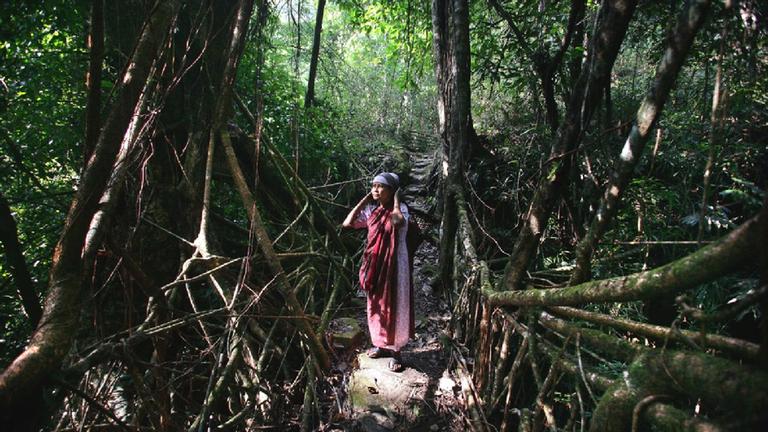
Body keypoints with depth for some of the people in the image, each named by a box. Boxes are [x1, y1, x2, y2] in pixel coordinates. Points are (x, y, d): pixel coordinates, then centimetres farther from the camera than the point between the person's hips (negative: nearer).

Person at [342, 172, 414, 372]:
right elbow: (347, 223, -6)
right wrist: (364, 200, -4)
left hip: (394, 264, -5)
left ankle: (395, 351, 17)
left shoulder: (400, 208, -12)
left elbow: (398, 221, -36)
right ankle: (381, 345, 33)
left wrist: (396, 199, -19)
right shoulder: (370, 210, 3)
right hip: (375, 264, 6)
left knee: (393, 306, 4)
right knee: (377, 305, 16)